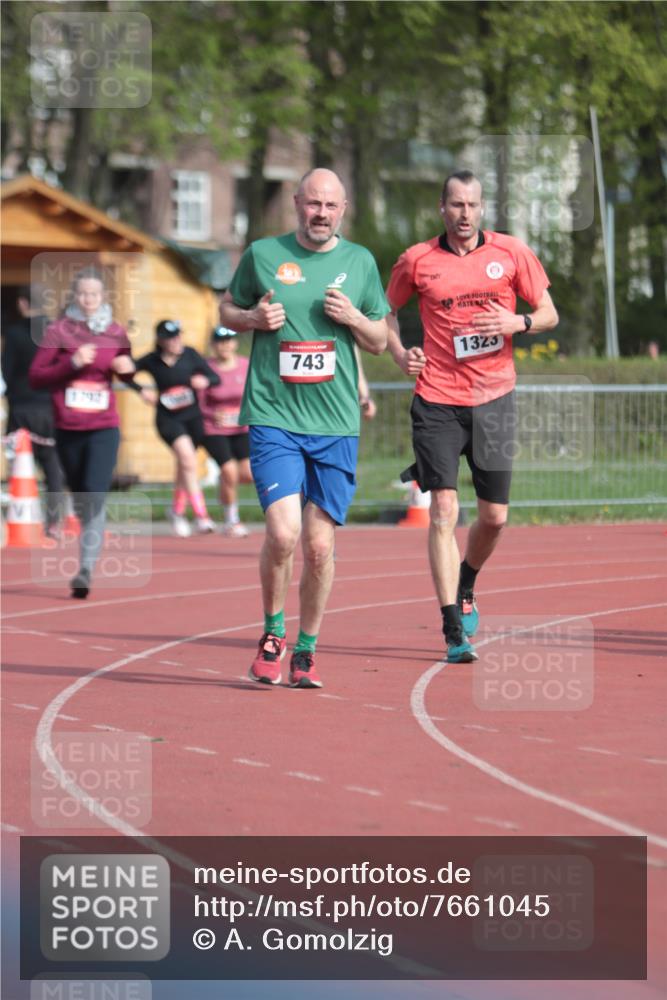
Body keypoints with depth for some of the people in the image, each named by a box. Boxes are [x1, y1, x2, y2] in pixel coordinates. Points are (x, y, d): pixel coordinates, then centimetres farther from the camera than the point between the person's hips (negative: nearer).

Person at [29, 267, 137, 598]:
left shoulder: (115, 333, 5)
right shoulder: (58, 331, -2)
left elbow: (126, 374, 21)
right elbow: (35, 377, -7)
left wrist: (128, 369, -3)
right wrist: (72, 363, -19)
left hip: (104, 428, -1)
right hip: (68, 430, 1)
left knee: (95, 496, -17)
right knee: (81, 501, 13)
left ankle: (86, 568, -21)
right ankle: (91, 551, 34)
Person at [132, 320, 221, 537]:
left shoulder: (190, 355, -5)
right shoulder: (151, 361, -7)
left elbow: (215, 378, -5)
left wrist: (205, 381, -27)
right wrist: (141, 389, -8)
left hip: (192, 416, 2)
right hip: (168, 419, -2)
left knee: (184, 468, 13)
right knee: (188, 459, -22)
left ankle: (177, 511, 37)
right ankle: (201, 515, -24)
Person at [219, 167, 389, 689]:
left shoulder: (360, 262, 8)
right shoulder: (262, 254, 4)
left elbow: (380, 341, 15)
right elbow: (227, 310, 16)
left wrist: (353, 319, -6)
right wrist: (255, 318, -5)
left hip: (336, 425, 2)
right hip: (273, 417, -2)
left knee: (320, 546, 2)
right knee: (283, 532, -16)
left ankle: (307, 650, 19)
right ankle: (272, 636, 6)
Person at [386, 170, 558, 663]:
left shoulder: (512, 253, 2)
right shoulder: (416, 260, 2)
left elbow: (549, 314, 8)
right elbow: (387, 309, 18)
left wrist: (517, 322, -13)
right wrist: (399, 352, 1)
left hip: (493, 399, 1)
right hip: (437, 402, -1)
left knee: (494, 516, 5)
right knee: (443, 510, -11)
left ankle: (466, 587, 37)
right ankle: (454, 630, -10)